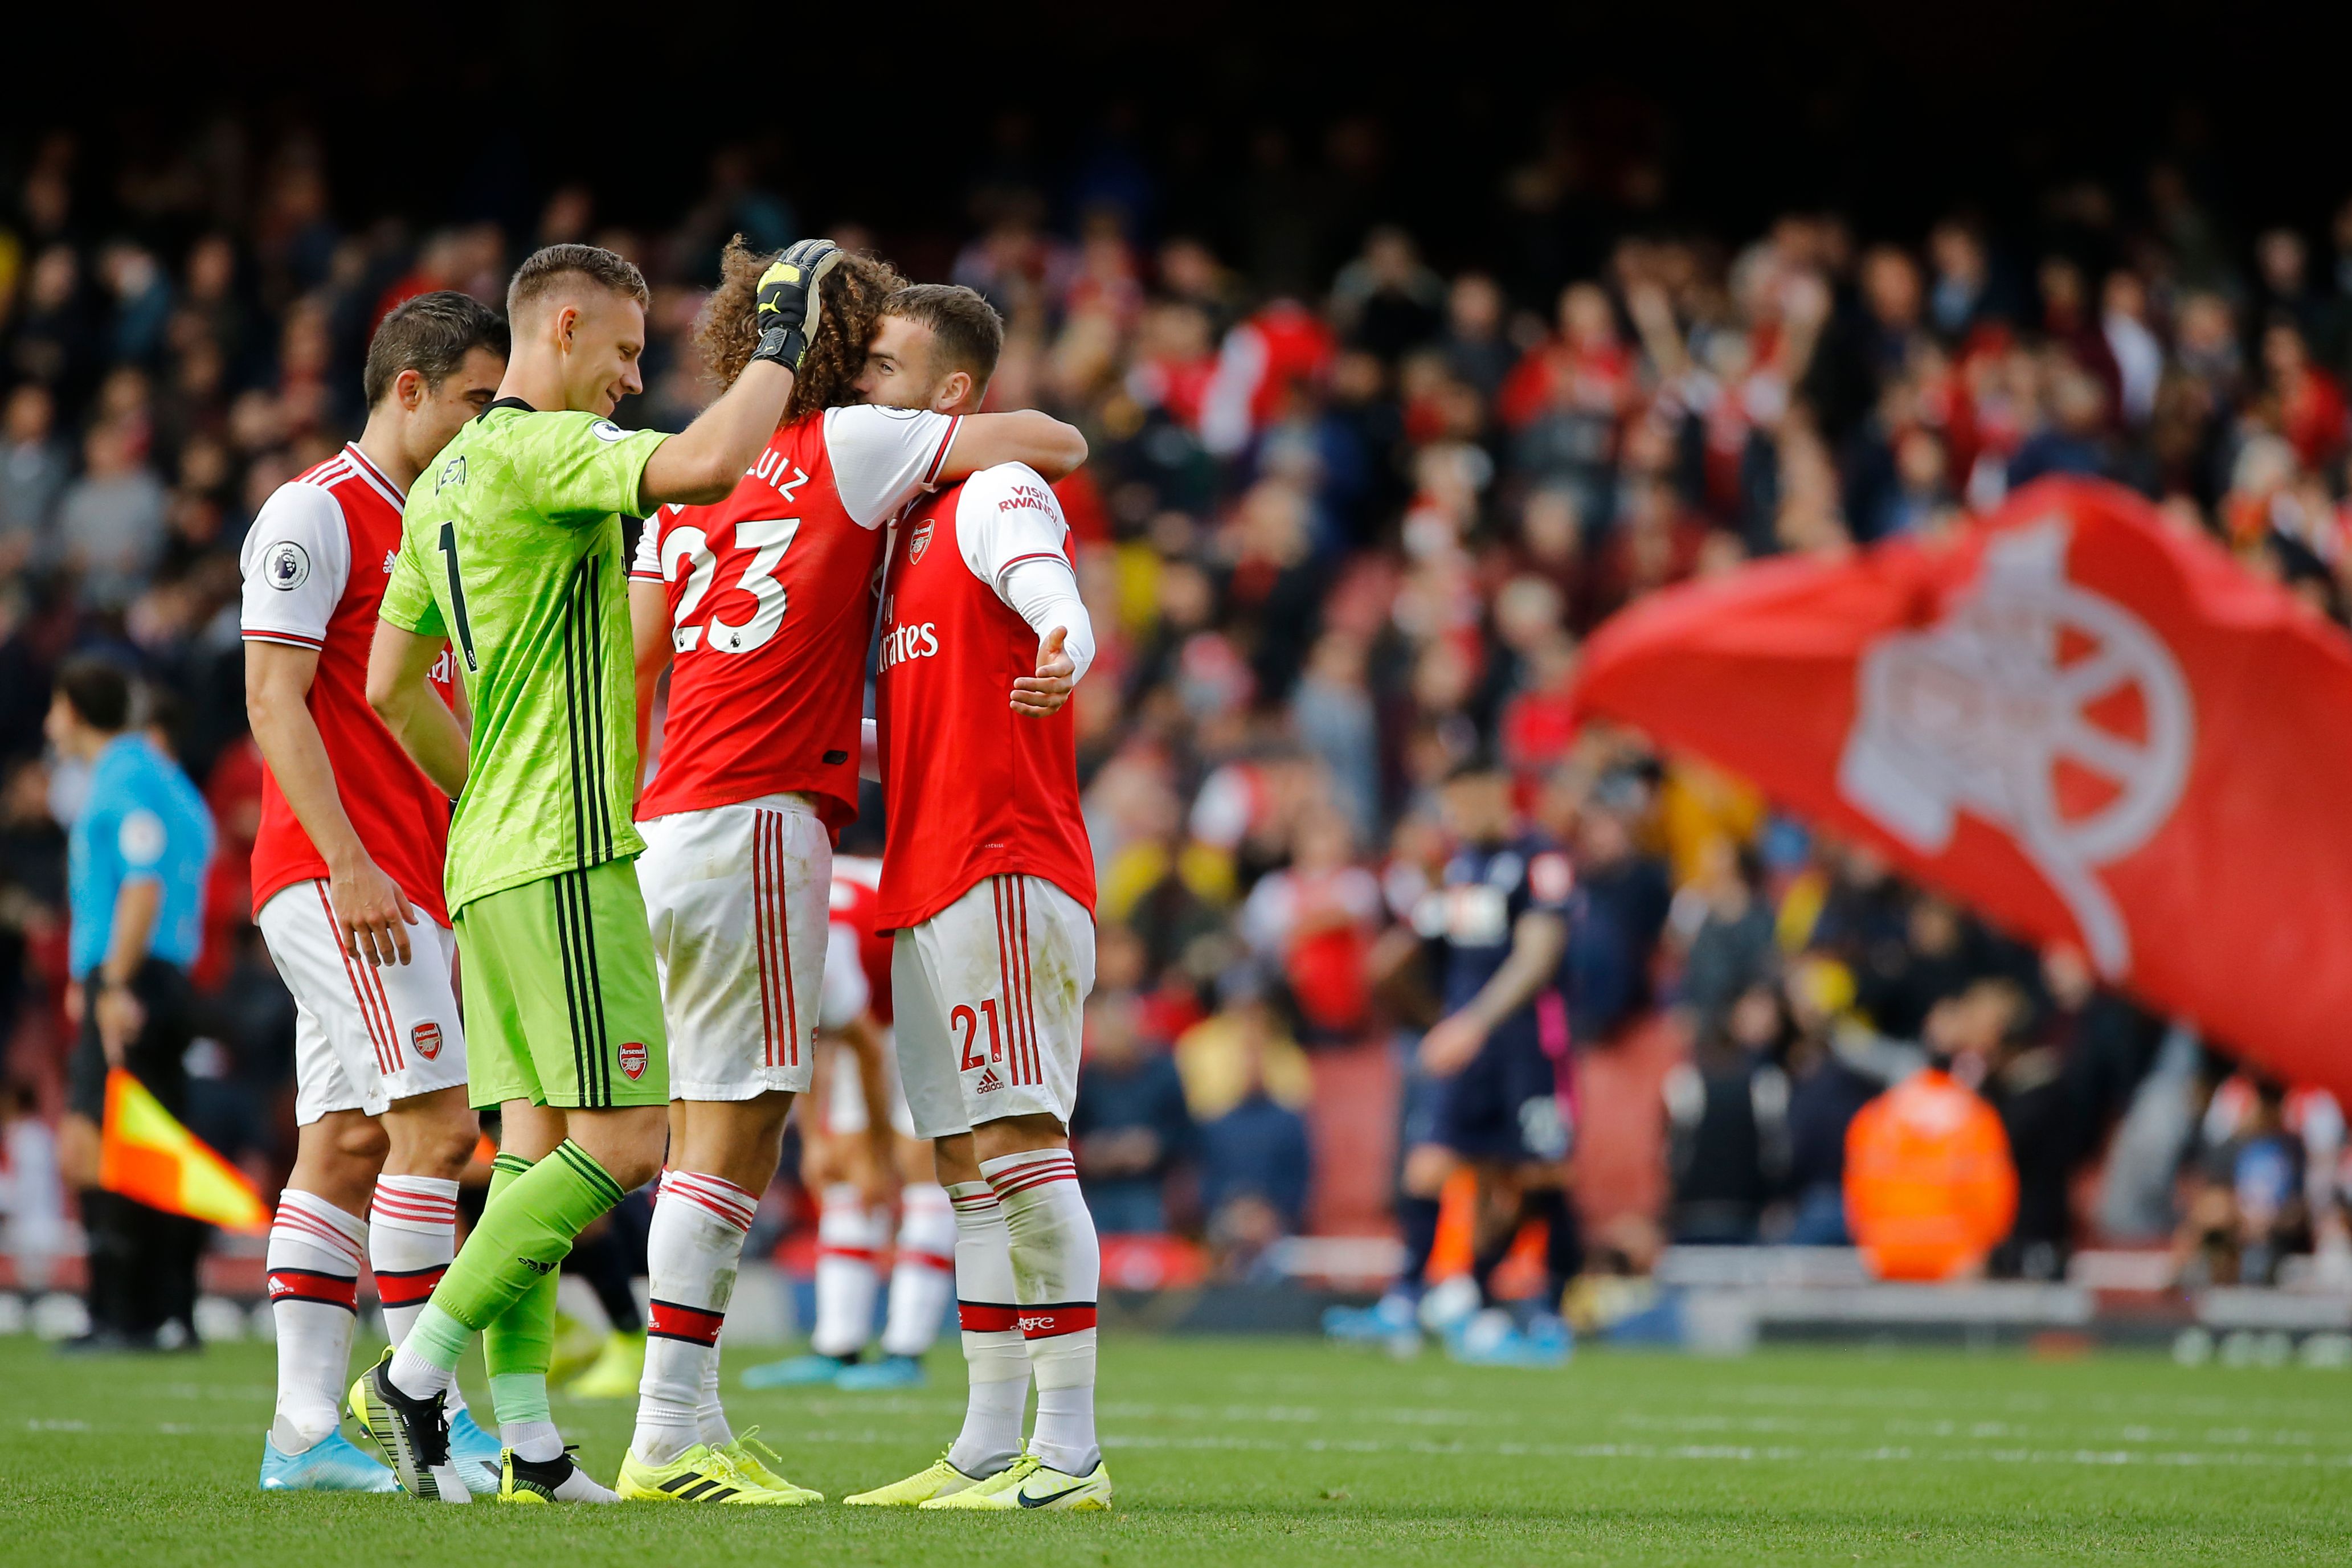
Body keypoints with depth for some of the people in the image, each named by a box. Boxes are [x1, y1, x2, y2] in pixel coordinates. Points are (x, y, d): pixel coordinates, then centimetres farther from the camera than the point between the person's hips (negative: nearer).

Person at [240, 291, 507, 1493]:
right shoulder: (315, 513, -7)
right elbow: (274, 699, -13)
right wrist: (350, 865, -21)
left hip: (400, 884, 9)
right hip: (335, 874, -9)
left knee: (347, 1144, 5)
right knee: (435, 1119, -15)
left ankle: (304, 1434, 5)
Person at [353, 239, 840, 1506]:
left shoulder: (444, 481, 18)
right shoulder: (540, 449, -11)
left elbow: (389, 686, 23)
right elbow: (706, 465, -27)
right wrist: (782, 343, -13)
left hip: (489, 861, 10)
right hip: (566, 857, -10)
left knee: (538, 1142, 7)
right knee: (618, 1144, -11)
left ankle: (527, 1441, 2)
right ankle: (414, 1374, -13)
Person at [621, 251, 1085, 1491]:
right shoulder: (851, 444, -1)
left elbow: (631, 667, 18)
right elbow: (1059, 444, 1)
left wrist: (629, 810, 25)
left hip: (672, 822, 8)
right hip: (757, 818, -8)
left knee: (708, 1136, 9)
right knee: (734, 1128, -8)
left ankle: (691, 1430, 8)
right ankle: (667, 1435, -12)